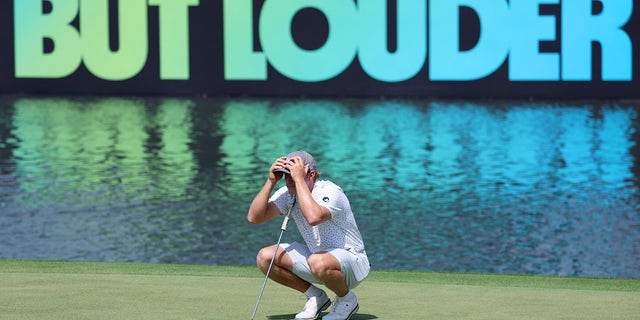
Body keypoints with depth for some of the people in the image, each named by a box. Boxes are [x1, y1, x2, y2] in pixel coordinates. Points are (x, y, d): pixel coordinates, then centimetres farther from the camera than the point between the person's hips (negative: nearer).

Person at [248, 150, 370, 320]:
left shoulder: (330, 192, -24)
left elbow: (313, 217, -47)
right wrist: (271, 181, -21)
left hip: (351, 258, -7)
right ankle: (316, 297, 7)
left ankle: (347, 299, -7)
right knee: (264, 257, -8)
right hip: (316, 254, 7)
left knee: (318, 262, -41)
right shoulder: (288, 194, -3)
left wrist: (299, 179, -39)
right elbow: (254, 217, -13)